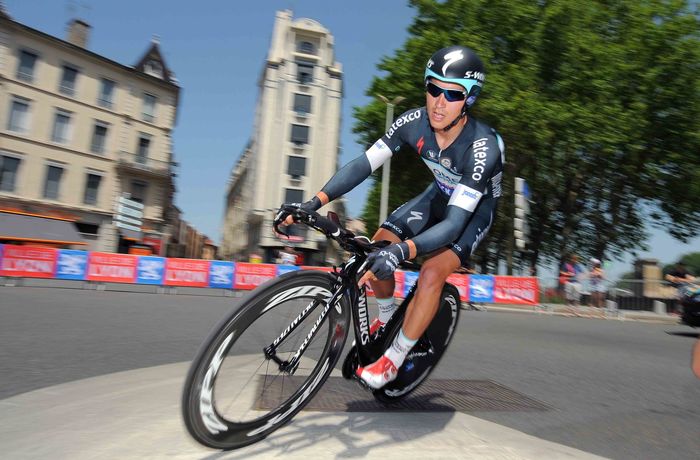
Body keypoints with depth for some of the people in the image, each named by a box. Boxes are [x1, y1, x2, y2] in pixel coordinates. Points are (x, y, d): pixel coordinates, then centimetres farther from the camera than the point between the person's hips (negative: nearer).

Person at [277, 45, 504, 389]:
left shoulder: (483, 147, -36)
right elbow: (364, 163, -22)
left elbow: (455, 222, -41)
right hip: (440, 194, 5)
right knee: (376, 249, -10)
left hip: (475, 208, -4)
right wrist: (314, 202, -34)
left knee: (431, 274, -25)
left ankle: (392, 360, -5)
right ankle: (386, 316, 19)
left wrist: (403, 250, -59)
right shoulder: (414, 122, -23)